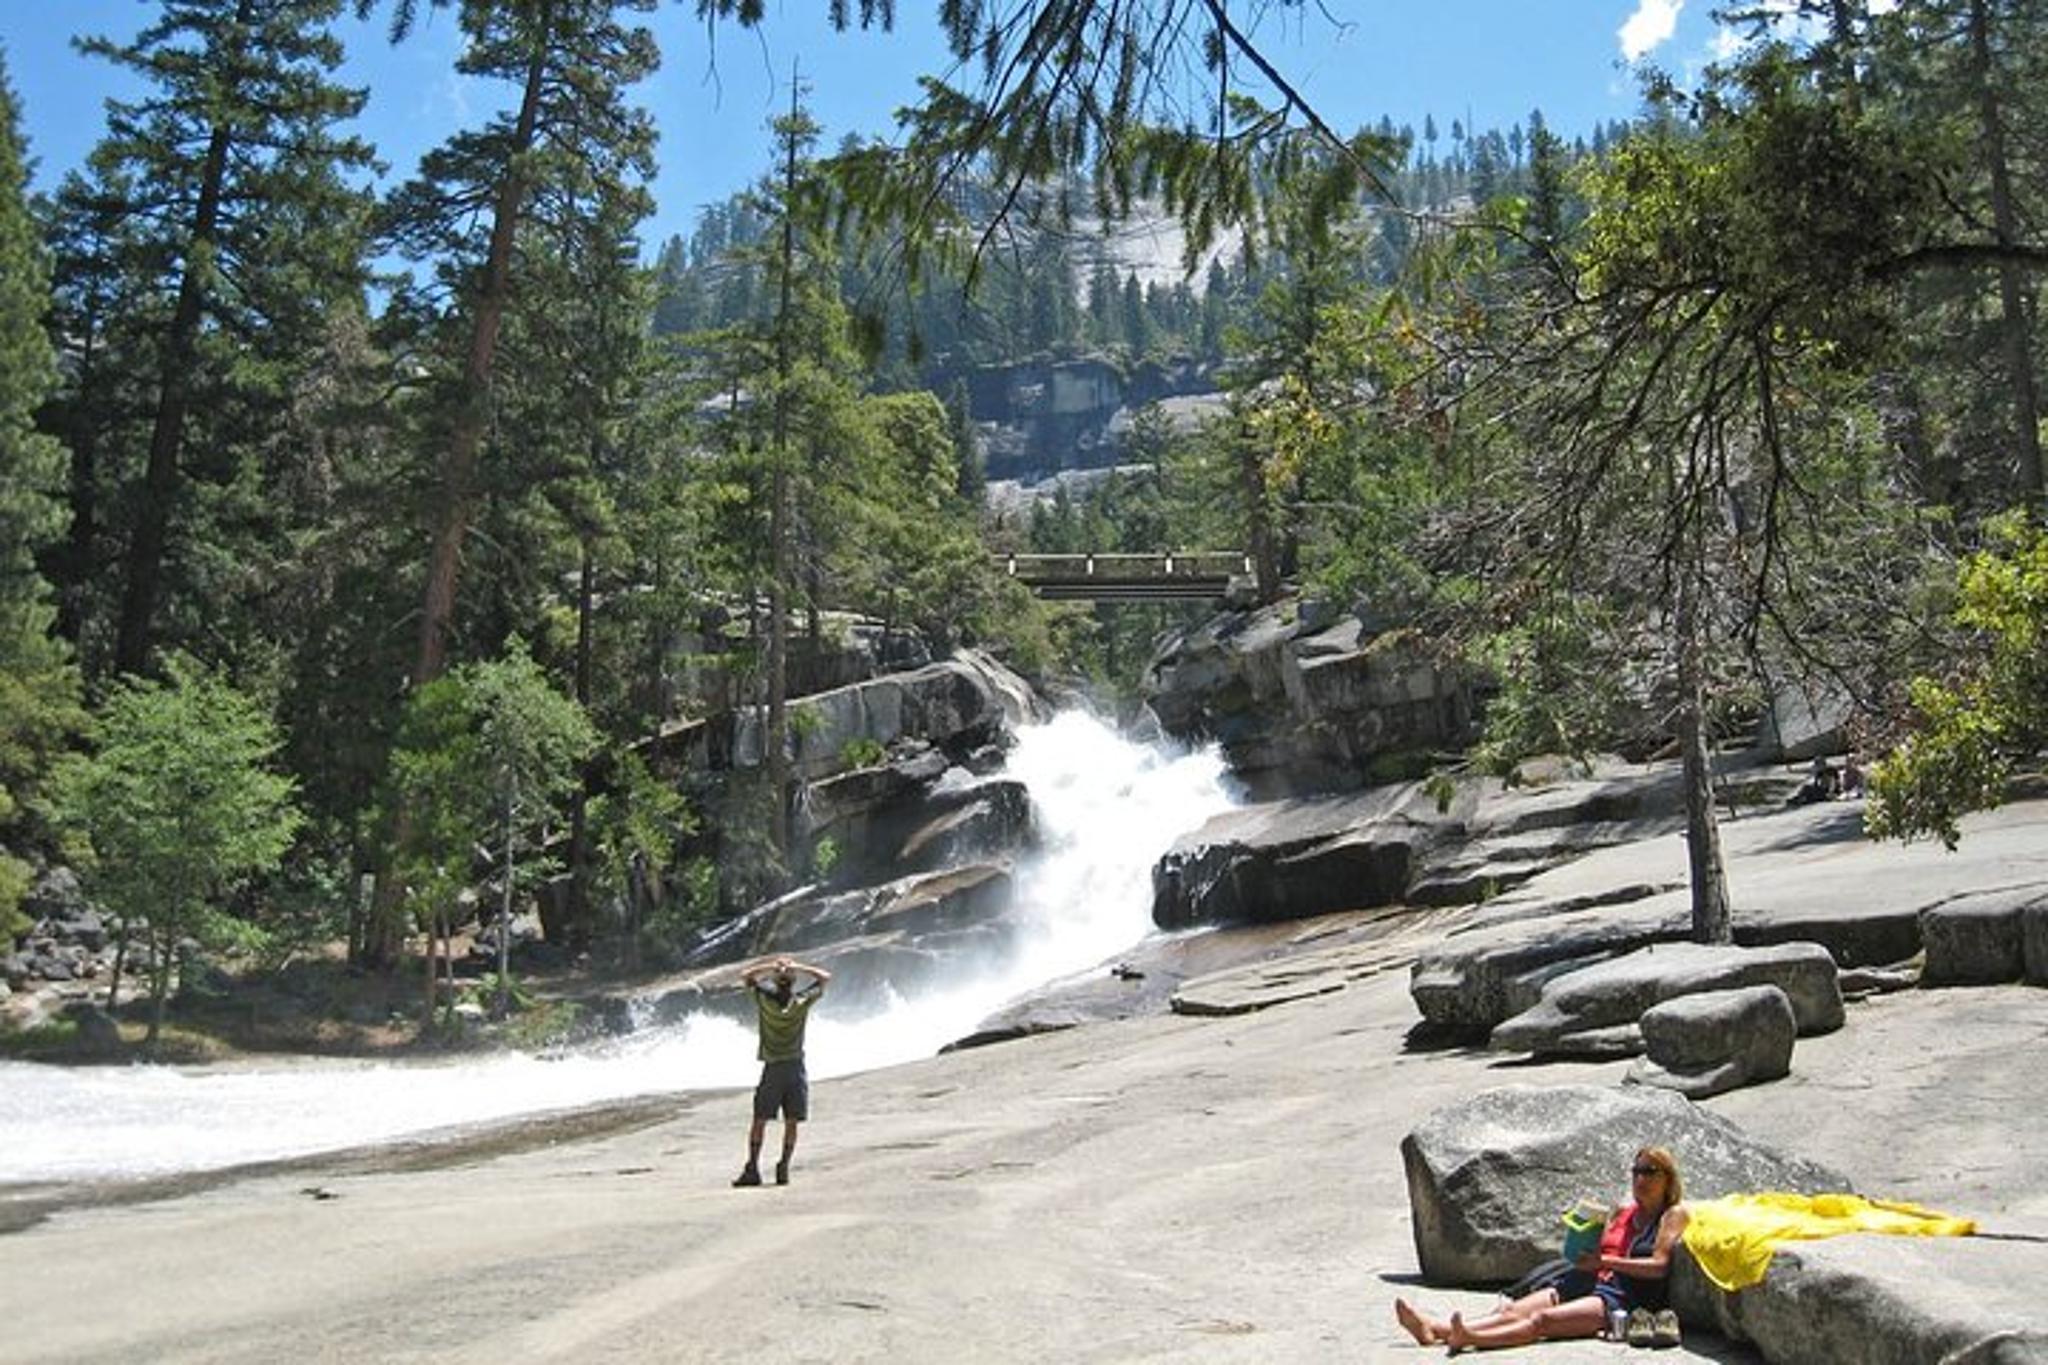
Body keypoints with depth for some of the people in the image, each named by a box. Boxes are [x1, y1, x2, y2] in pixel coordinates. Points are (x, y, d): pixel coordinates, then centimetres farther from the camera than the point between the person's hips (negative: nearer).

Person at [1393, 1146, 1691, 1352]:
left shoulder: (1673, 1214, 7)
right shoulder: (1622, 1212, 25)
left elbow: (1658, 1266, -6)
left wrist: (1605, 1261, -10)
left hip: (1621, 1298, -7)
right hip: (1583, 1284, 7)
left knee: (1543, 1319, -31)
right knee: (1510, 1311, -16)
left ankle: (1471, 1338, -54)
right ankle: (1435, 1328, -33)